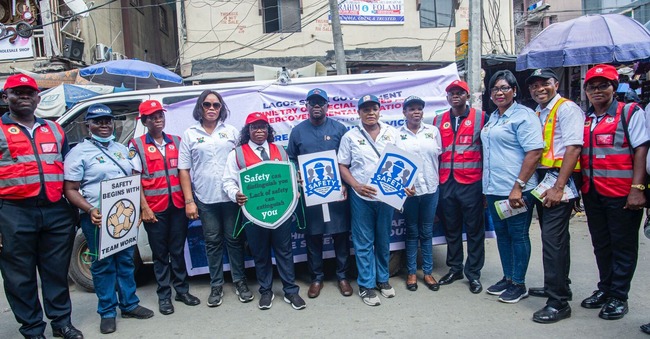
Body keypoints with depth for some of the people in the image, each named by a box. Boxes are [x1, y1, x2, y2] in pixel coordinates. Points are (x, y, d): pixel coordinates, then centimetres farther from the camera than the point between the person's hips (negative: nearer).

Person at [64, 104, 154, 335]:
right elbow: (70, 190, -8)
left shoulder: (122, 149, 13)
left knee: (126, 261, 13)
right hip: (98, 219, -5)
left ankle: (129, 304, 25)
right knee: (103, 265, 4)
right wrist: (90, 210, -22)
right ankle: (107, 312, 17)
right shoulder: (79, 152, -4)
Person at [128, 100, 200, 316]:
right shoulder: (137, 145, 0)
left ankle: (182, 290, 23)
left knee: (178, 250, 11)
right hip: (154, 208, -3)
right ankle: (164, 295, 19)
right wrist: (144, 207, -9)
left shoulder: (176, 141, 10)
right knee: (160, 253, 7)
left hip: (178, 205, 3)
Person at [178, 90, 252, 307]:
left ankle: (240, 281, 21)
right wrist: (189, 201, -3)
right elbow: (184, 170, 4)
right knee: (212, 242, 7)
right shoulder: (190, 134, 6)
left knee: (235, 239, 7)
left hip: (232, 196, 0)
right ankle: (216, 285, 20)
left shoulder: (232, 132, 7)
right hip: (205, 199, 0)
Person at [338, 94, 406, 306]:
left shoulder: (392, 134, 5)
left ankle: (382, 279, 31)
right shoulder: (350, 136, 0)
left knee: (383, 240, 14)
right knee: (363, 242, 4)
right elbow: (342, 166, 1)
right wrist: (356, 186, -13)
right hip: (361, 197, -2)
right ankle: (366, 284, 16)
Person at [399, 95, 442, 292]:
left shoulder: (433, 131, 5)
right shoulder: (397, 134, 0)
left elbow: (440, 157, 9)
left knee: (427, 233, 10)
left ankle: (428, 272, 21)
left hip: (430, 188, 2)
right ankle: (411, 273, 19)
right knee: (412, 233, 8)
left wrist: (439, 180, 4)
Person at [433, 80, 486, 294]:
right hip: (446, 183, 4)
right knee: (451, 228, 12)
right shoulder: (439, 121, 12)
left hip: (472, 182, -3)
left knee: (474, 230, 4)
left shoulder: (480, 118, 2)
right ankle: (454, 268, 26)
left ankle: (473, 273, 16)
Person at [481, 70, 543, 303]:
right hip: (493, 188, 8)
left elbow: (534, 152, -17)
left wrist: (518, 186, -21)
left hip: (515, 189, -8)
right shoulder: (492, 118, 16)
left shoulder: (523, 115, -9)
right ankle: (508, 278, 28)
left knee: (518, 235, 3)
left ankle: (519, 284, 15)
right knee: (502, 233, 15)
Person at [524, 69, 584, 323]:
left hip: (560, 179, -8)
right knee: (554, 236, 18)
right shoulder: (536, 114, 15)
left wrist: (558, 187, -22)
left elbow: (573, 148, -17)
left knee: (552, 238, -11)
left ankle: (558, 302, -3)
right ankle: (558, 286, 32)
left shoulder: (567, 109, -8)